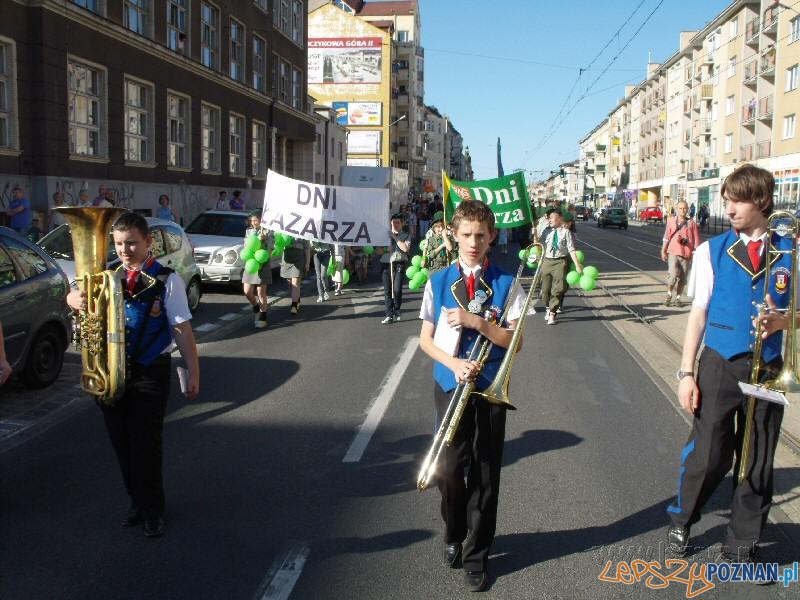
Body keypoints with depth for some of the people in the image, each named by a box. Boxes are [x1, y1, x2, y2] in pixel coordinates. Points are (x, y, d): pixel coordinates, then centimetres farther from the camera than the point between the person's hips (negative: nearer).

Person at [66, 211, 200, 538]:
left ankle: (153, 510, 22)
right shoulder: (109, 275, 5)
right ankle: (137, 501, 34)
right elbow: (73, 296, 0)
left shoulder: (167, 280, -9)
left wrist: (193, 372, -12)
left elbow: (182, 330, -10)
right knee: (122, 443, 14)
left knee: (147, 444, 3)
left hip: (150, 373, -4)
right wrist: (78, 299, -25)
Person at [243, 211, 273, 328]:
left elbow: (270, 249, -6)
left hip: (263, 264, -5)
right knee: (247, 291, 1)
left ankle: (262, 318, 7)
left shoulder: (268, 232, -4)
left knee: (261, 292, -2)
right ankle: (256, 308, 29)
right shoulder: (248, 231, 11)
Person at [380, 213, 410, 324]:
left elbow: (405, 248, -11)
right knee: (387, 290, 2)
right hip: (386, 263, 3)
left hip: (399, 264, -3)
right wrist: (385, 249, -6)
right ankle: (389, 315, 8)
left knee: (397, 290, -9)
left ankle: (396, 313, 10)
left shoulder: (405, 236, 6)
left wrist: (395, 238, -6)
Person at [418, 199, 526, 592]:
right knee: (449, 467, 3)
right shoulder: (438, 282, 1)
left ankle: (476, 554, 20)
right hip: (450, 383, 1)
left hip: (490, 386, 0)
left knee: (485, 472, 5)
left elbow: (514, 341, -5)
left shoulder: (505, 283, -2)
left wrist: (477, 322, -19)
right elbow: (425, 340, 2)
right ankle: (454, 536, 31)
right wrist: (454, 363, -15)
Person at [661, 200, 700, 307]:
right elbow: (666, 237, 10)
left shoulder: (692, 224, 3)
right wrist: (663, 251, 7)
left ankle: (677, 298, 19)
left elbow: (696, 240, 4)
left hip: (686, 254, 1)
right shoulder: (671, 221, 6)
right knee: (673, 274, -17)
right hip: (673, 252, -1)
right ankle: (669, 295, 1)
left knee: (682, 278, 6)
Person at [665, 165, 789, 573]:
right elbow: (699, 313, 1)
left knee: (757, 461, 10)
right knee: (707, 456, 4)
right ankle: (681, 521, 31)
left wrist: (782, 321, -16)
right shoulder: (713, 250, -1)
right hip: (719, 367, -1)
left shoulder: (788, 252, 1)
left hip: (767, 371, 2)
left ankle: (741, 545, 27)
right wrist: (686, 373, -3)